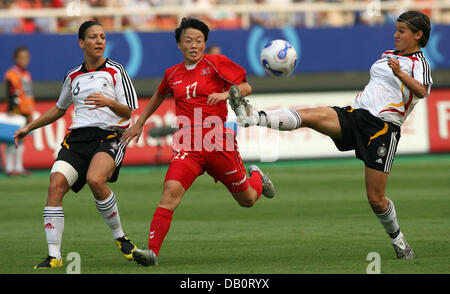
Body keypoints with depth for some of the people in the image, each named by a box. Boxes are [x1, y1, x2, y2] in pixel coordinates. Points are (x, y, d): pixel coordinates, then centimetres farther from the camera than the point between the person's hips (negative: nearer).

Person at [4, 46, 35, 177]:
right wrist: (10, 111, -19)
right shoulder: (11, 75, -8)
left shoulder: (27, 75, 16)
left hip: (25, 112, 8)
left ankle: (19, 167, 13)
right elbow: (10, 95, -14)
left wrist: (30, 114, 20)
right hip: (15, 112, -8)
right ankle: (9, 167, -7)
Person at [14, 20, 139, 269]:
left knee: (95, 179, -34)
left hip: (109, 135, -4)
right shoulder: (73, 77, 18)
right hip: (77, 136, 4)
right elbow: (59, 109, 33)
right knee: (56, 185, -18)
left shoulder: (115, 71, 4)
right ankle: (54, 256, -15)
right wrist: (29, 127, 32)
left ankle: (120, 237, -13)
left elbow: (128, 112, 0)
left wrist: (109, 103, -20)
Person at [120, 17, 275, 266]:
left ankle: (256, 177, 50)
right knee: (171, 190, -24)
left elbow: (246, 87, -3)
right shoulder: (173, 74, 10)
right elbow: (159, 96, 31)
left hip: (218, 142, -1)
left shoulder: (215, 63, -1)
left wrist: (226, 94, -22)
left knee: (247, 200, 12)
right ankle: (152, 251, -29)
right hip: (188, 145, 2)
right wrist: (139, 124, 32)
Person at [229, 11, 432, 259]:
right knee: (308, 116, -21)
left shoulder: (419, 63, -1)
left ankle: (397, 240, 19)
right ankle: (253, 117, -37)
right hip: (353, 115, 6)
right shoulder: (387, 56, 22)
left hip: (383, 128, -6)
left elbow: (422, 91, -23)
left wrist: (400, 74, -38)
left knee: (376, 199, -5)